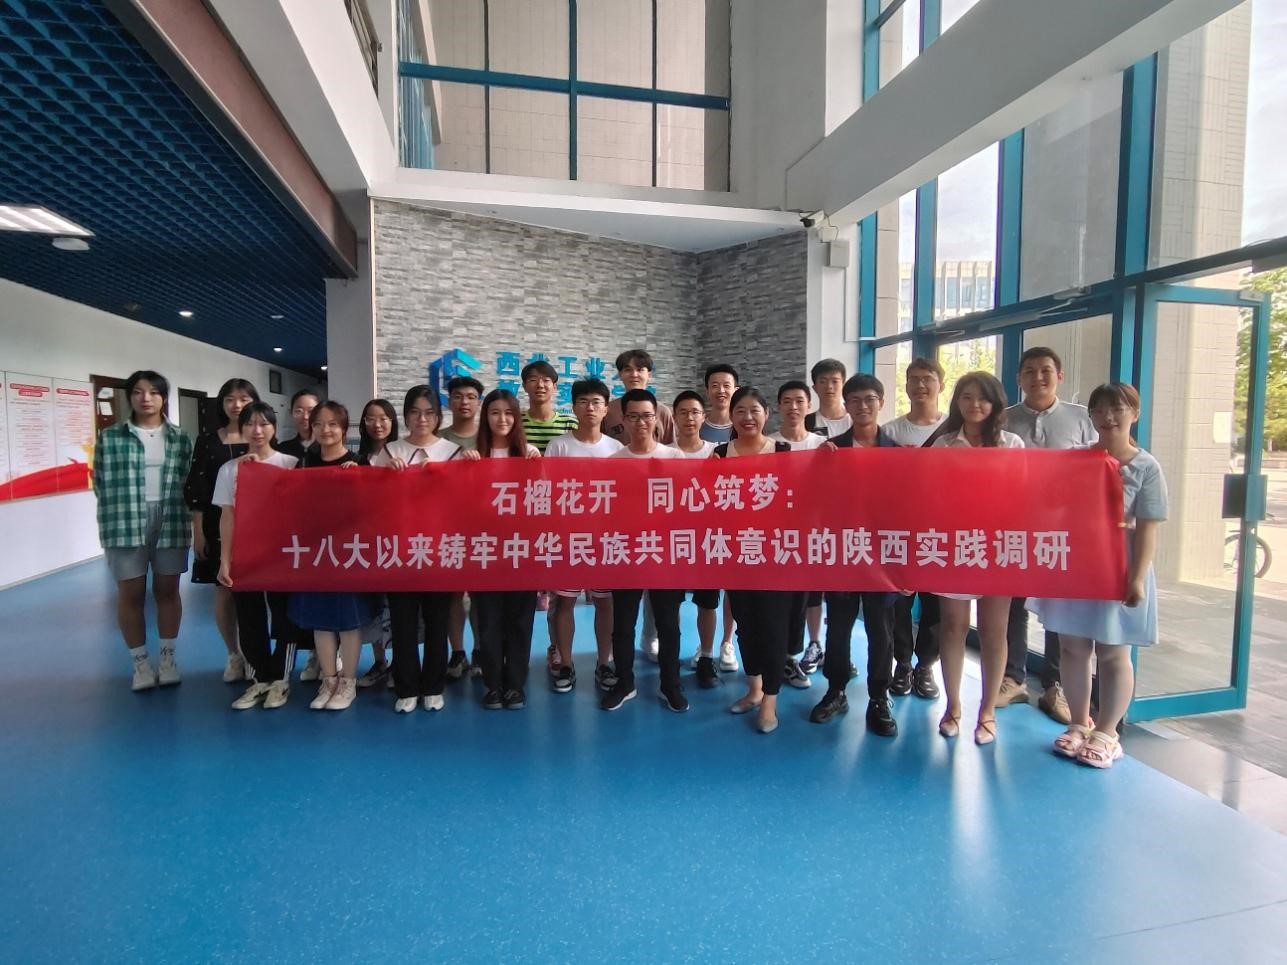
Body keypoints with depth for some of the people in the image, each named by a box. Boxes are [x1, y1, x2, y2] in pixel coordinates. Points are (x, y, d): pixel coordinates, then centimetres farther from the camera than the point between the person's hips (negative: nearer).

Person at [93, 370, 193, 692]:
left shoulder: (180, 439, 8)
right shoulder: (110, 437, 4)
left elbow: (189, 482, 7)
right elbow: (101, 482, 6)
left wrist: (175, 511, -1)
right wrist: (119, 509, -1)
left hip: (170, 522, 1)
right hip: (124, 524, -1)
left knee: (168, 591, 8)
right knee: (130, 594, 4)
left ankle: (168, 658, 21)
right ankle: (140, 663, 16)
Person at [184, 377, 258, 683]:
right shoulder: (207, 441, 4)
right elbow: (196, 491, 4)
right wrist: (198, 532, 0)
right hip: (219, 526, 1)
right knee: (223, 591, 5)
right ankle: (234, 655, 21)